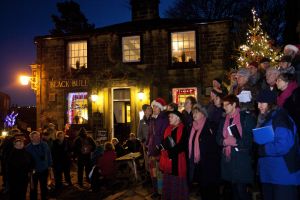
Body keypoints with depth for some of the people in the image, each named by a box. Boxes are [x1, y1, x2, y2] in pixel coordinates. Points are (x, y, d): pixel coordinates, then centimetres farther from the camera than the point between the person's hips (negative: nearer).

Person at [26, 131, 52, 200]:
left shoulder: (44, 145, -8)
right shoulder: (28, 148, -15)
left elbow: (49, 155, 1)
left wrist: (49, 165, 2)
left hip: (44, 170, 2)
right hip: (34, 171, -2)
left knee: (44, 186, 19)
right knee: (33, 188, 16)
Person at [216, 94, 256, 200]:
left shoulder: (247, 118, -3)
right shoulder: (224, 120, 15)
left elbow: (251, 138, -9)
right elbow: (218, 138, 12)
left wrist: (236, 141, -18)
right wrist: (225, 141, -9)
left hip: (241, 160, -6)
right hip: (227, 159, 6)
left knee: (242, 191, -4)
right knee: (233, 191, 15)